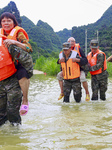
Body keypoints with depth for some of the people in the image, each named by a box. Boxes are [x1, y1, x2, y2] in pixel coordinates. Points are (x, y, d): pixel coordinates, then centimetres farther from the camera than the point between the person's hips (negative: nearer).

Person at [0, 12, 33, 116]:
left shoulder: (18, 32, -6)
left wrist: (14, 42, -30)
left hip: (19, 63, -5)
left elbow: (29, 48, -18)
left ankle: (25, 101, -23)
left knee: (22, 74, -35)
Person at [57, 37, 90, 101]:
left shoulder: (78, 49, -14)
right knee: (59, 75, -8)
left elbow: (85, 60, -21)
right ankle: (62, 92, 4)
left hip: (80, 68, -5)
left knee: (82, 78, -33)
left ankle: (87, 93, -9)